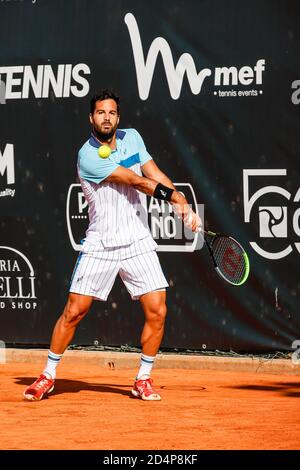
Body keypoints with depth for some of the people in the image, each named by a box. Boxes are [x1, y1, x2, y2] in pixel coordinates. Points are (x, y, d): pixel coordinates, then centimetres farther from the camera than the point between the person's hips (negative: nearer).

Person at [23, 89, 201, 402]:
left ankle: (143, 379, 9)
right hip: (99, 245, -4)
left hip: (137, 243, 4)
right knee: (73, 312, -3)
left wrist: (183, 206, -6)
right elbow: (137, 182, -14)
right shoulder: (88, 156, -14)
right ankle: (48, 376, 13)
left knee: (157, 311, -6)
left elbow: (156, 176, 5)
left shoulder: (132, 138, 6)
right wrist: (176, 196, -10)